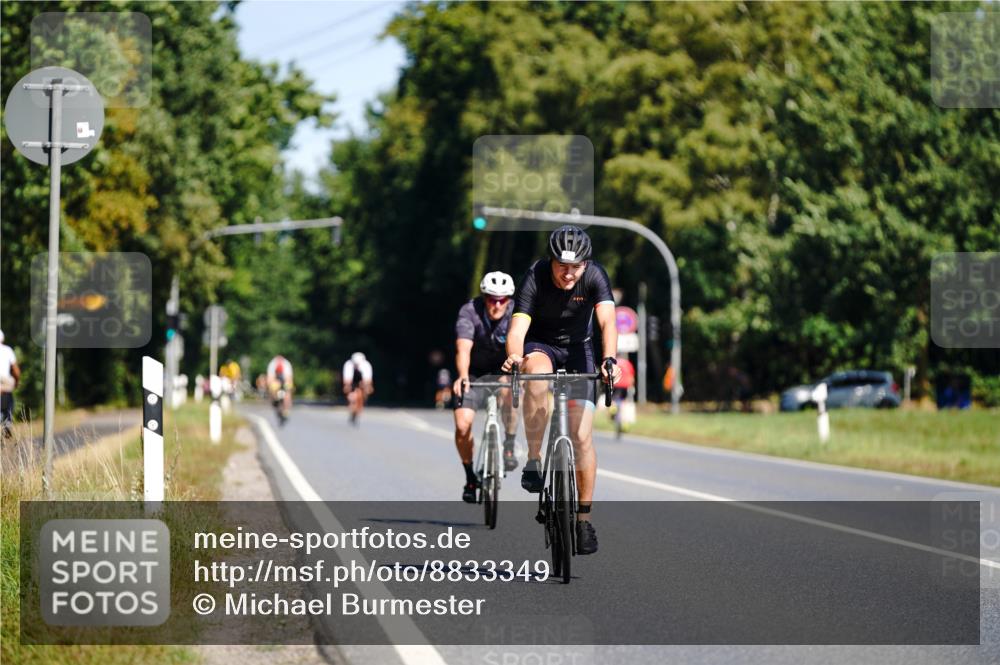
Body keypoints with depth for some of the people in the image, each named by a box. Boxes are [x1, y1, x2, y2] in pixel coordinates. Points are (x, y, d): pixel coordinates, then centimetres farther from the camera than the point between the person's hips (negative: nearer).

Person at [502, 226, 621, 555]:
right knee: (537, 373, -39)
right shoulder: (535, 277, -26)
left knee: (582, 434, -8)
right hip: (540, 345, -1)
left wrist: (609, 359, -55)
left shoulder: (594, 276, -24)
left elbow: (607, 321, -36)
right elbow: (517, 328, -34)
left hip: (577, 348, 1)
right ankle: (533, 460, -25)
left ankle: (584, 518, 4)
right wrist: (514, 357, -56)